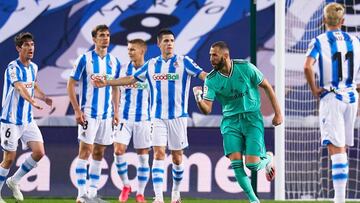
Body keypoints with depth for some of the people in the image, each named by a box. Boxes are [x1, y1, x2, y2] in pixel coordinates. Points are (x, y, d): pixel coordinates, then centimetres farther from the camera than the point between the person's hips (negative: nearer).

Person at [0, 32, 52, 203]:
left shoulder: (33, 67, 7)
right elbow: (20, 88, -35)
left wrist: (44, 97, 3)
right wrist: (32, 101, -54)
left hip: (28, 120, 7)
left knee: (39, 153, -2)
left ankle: (14, 181, 17)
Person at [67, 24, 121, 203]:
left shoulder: (114, 62, 9)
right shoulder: (85, 59, -6)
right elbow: (71, 85, -5)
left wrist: (116, 111, 9)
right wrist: (77, 111, -11)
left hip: (106, 114, 5)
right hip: (88, 113, -5)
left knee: (99, 153, 8)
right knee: (86, 150, -9)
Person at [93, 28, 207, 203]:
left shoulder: (183, 62, -1)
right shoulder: (151, 64, 8)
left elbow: (203, 75, -10)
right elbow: (131, 79, 15)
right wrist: (107, 83, 12)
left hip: (178, 116, -1)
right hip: (158, 117, 1)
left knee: (177, 157, 6)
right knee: (159, 154, -10)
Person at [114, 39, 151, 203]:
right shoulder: (124, 70, 5)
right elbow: (117, 92, 12)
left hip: (143, 118, -1)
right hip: (125, 117, 1)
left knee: (143, 155, 1)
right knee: (118, 151, -12)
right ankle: (126, 186, 8)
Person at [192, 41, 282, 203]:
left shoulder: (245, 68, -12)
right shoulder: (211, 80, -7)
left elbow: (267, 86, 0)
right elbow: (207, 110, -10)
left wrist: (278, 113, 1)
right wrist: (198, 99, -33)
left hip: (252, 117, -2)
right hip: (230, 121, 2)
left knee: (252, 164, -12)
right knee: (235, 162, -12)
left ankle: (267, 159, 25)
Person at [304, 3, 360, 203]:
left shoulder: (319, 42, -5)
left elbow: (308, 67, -21)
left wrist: (314, 88, -7)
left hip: (330, 98, -4)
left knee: (336, 149, -9)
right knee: (343, 149, 14)